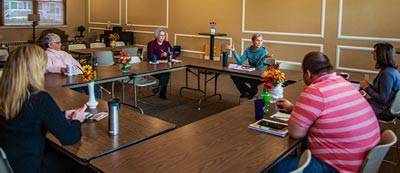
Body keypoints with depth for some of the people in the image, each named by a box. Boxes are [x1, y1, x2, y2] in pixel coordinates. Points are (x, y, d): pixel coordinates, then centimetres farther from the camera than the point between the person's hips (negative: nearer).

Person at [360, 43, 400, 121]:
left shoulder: (387, 73, -25)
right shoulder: (388, 69, 5)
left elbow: (382, 99, -24)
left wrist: (366, 87, -15)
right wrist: (368, 85, -3)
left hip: (385, 110, -9)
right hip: (383, 105, 9)